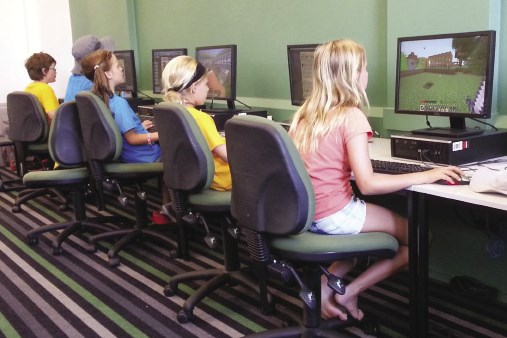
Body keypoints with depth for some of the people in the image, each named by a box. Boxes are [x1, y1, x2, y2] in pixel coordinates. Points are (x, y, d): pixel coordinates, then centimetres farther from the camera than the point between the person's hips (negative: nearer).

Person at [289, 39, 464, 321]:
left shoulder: (305, 112, 6)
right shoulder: (352, 116, -15)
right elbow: (368, 185, -20)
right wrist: (426, 176, -14)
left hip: (302, 212, 8)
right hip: (333, 215, -8)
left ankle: (327, 286, 12)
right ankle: (349, 293, 8)